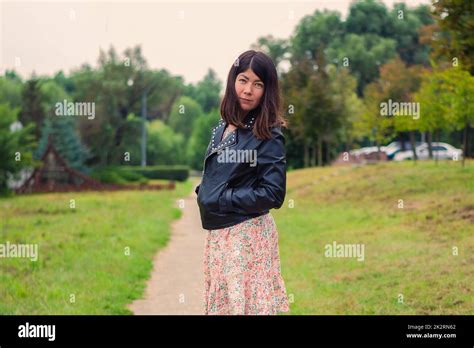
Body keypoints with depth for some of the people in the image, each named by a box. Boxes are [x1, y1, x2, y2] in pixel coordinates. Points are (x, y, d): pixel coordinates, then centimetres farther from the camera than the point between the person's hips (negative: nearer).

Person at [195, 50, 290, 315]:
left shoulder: (269, 135, -11)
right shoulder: (222, 128, 9)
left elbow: (273, 195, -17)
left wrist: (221, 200, -13)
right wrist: (203, 193, 1)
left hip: (248, 234, -7)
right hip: (217, 234, 7)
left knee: (248, 304, -2)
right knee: (221, 303, 13)